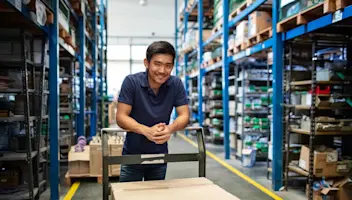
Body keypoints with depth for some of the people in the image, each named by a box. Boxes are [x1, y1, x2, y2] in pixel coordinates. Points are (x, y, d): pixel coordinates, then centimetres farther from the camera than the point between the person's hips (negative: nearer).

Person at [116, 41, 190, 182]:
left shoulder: (176, 84, -10)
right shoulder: (131, 82, -16)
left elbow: (184, 115, -10)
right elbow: (121, 117, -19)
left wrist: (170, 128, -33)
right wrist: (147, 130, -36)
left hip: (160, 155, 2)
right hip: (133, 155, -2)